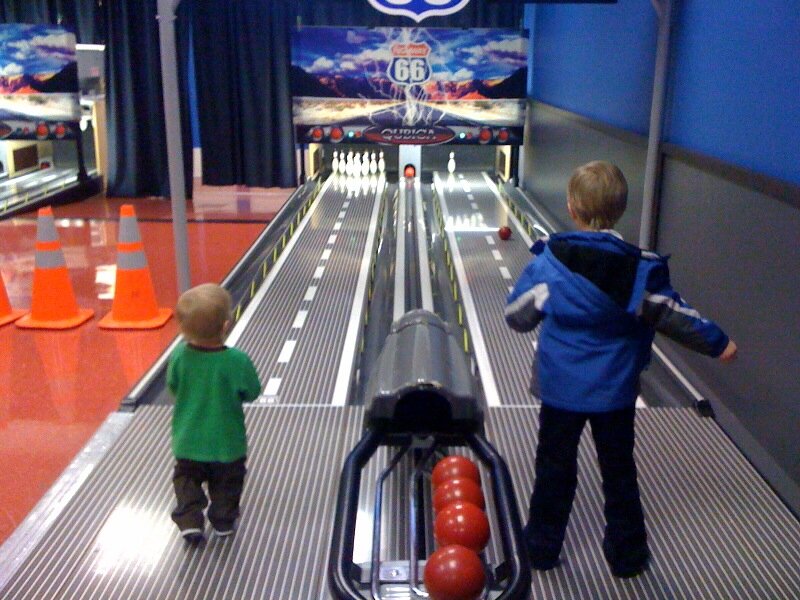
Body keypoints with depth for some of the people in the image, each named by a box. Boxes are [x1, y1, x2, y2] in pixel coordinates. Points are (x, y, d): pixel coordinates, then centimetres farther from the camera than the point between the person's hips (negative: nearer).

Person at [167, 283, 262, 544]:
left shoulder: (179, 355, -20)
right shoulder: (237, 360, -27)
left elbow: (173, 386, -3)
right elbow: (252, 393, -12)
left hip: (188, 441, 1)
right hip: (227, 442, -1)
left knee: (187, 478, 26)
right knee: (226, 482, 24)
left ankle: (189, 520, 18)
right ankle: (223, 521, 38)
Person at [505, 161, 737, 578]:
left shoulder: (549, 260, -16)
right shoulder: (641, 268, -13)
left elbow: (518, 317, -9)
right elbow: (674, 317, -6)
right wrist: (717, 343, 8)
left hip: (561, 387, -1)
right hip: (615, 391, 1)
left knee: (555, 467, 15)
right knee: (618, 469, 17)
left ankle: (542, 546, 28)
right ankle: (626, 553, 31)